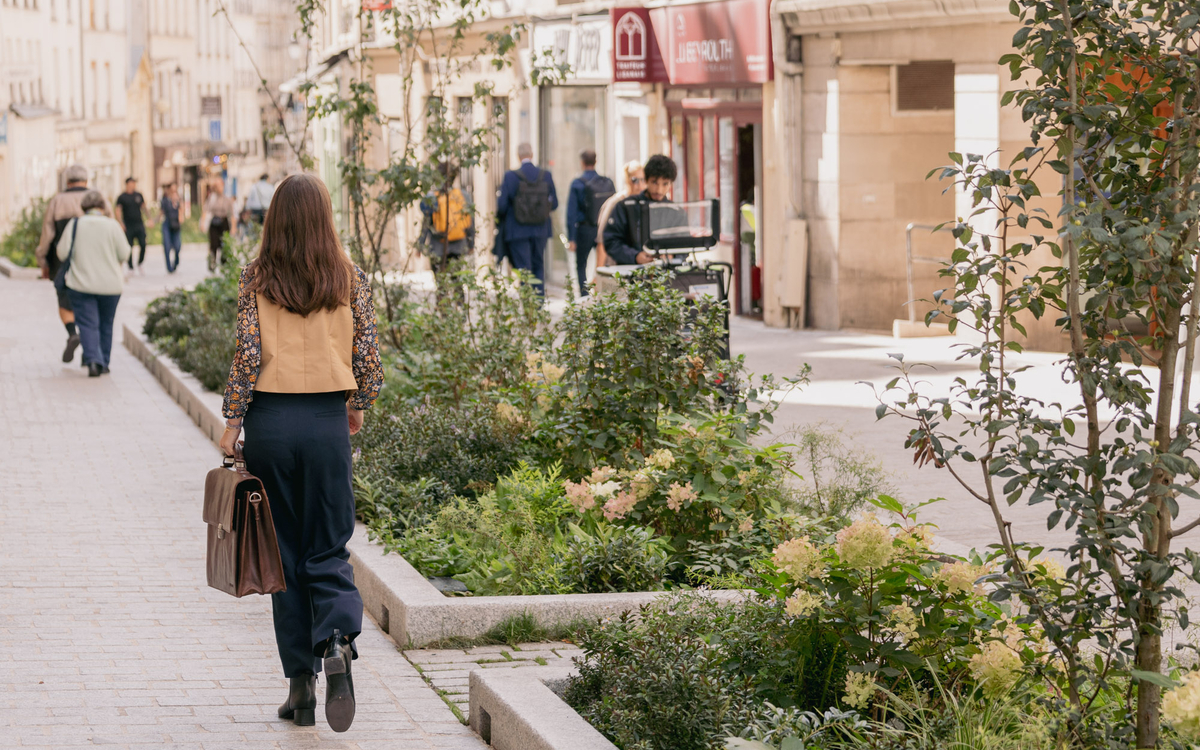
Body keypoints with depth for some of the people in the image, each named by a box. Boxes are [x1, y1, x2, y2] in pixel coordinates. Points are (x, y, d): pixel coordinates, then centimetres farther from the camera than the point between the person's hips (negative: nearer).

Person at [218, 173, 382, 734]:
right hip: (327, 420, 1)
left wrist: (232, 421, 0)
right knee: (328, 550, 8)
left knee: (283, 553, 9)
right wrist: (358, 406, 17)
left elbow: (247, 354, -9)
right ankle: (338, 640, -21)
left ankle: (300, 684, 9)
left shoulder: (256, 279, -3)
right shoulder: (349, 278, 0)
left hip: (270, 419, 0)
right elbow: (368, 353, 0)